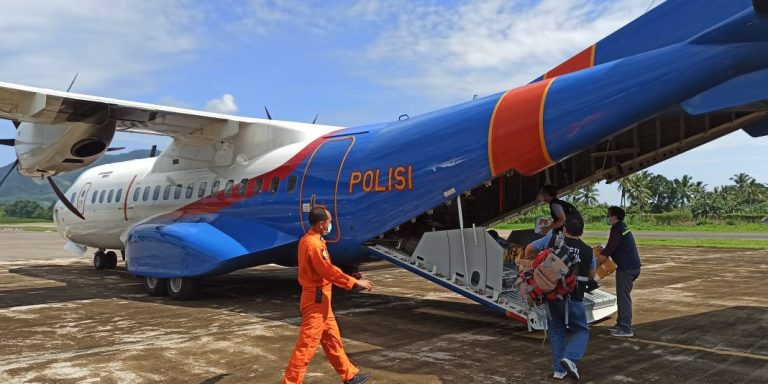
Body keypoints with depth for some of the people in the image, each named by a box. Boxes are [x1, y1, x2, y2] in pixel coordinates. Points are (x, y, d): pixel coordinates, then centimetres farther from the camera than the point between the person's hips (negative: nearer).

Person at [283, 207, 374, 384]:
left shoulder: (308, 240, 11)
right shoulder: (314, 244, -21)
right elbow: (329, 271, -22)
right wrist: (354, 282, -14)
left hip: (319, 298, 11)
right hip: (316, 299, -11)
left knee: (332, 339, 18)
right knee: (307, 344, -4)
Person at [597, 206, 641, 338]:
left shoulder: (617, 230, -16)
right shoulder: (623, 228, 15)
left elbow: (606, 253, -19)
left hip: (626, 268, -10)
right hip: (633, 266, 10)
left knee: (623, 297, -4)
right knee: (623, 297, 17)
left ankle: (626, 329, -1)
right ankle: (621, 324, 25)